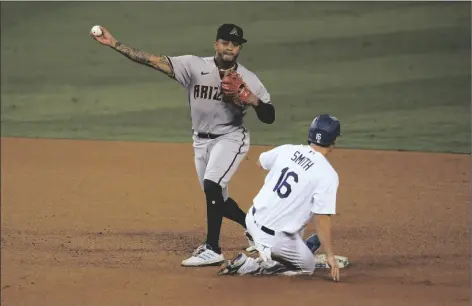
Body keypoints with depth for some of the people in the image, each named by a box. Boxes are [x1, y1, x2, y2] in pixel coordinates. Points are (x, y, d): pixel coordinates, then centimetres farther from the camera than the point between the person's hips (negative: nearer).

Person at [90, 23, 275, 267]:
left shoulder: (248, 80, -12)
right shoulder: (195, 66, -12)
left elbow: (269, 117, -8)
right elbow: (154, 61, -20)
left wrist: (253, 100, -29)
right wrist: (113, 44, -29)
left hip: (230, 138, -4)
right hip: (201, 141, 4)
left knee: (212, 185, -26)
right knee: (216, 198, 15)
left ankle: (212, 249, -20)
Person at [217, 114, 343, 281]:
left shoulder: (286, 150, 0)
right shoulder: (328, 175, -17)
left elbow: (261, 162, 21)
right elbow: (322, 219, -20)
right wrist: (330, 255, -14)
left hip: (253, 218, 7)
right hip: (273, 236, -7)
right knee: (308, 266, 13)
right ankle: (248, 265, -3)